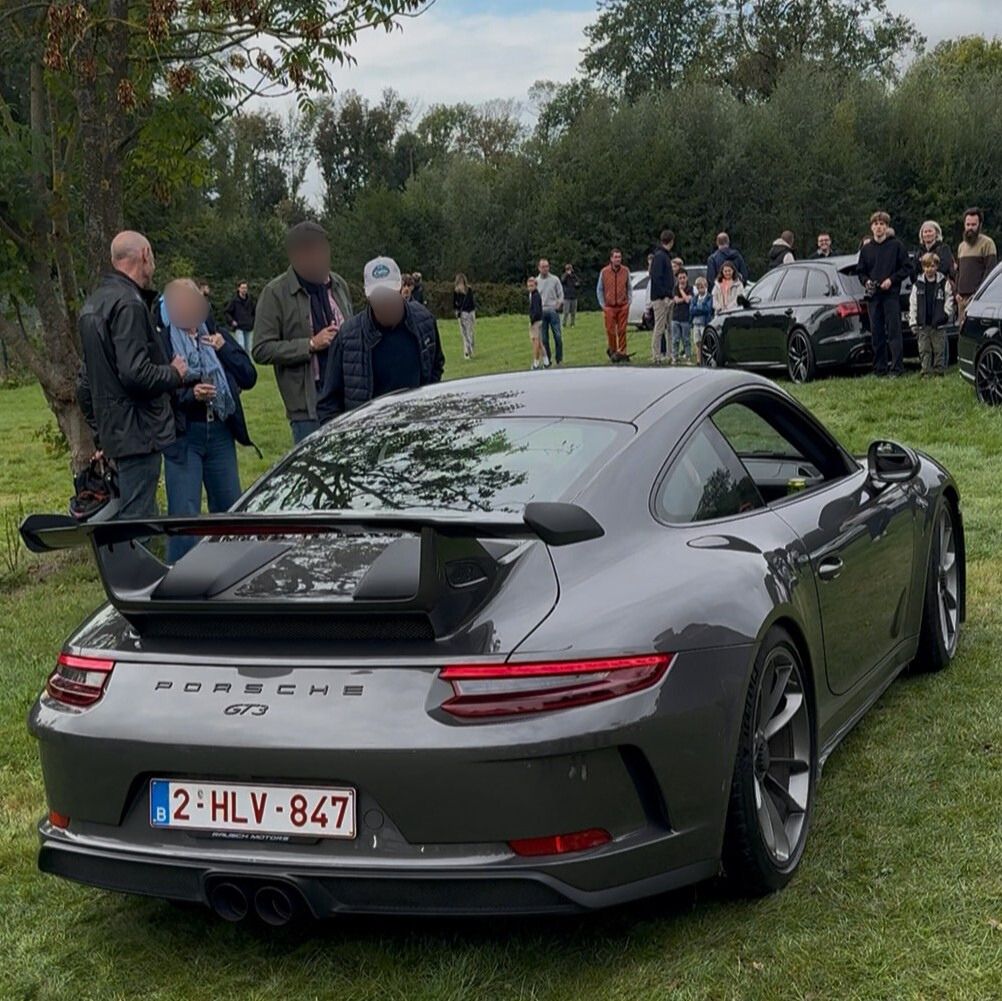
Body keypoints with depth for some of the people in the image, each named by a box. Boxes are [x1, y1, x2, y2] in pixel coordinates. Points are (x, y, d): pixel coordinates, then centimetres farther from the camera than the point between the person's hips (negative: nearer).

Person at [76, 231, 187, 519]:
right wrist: (174, 374, -6)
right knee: (138, 517, -7)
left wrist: (99, 431, 27)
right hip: (138, 431, -10)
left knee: (132, 514, 16)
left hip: (113, 429, 10)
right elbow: (135, 373, -24)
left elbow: (85, 384, 22)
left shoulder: (93, 303, 17)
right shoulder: (128, 304, -15)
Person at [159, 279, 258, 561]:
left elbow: (249, 377, 5)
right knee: (184, 516, -6)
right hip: (183, 435, -5)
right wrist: (189, 394, -23)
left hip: (220, 433, 5)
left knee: (230, 509, 13)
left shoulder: (218, 337, 11)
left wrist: (224, 349, -5)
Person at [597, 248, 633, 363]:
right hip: (609, 307, -1)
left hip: (623, 306, 1)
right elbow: (599, 290, 6)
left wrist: (629, 301, 1)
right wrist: (602, 304, 1)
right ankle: (612, 350, 16)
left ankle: (622, 352, 5)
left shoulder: (625, 271, 4)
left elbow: (629, 288, 10)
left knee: (622, 330, -1)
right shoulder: (604, 272, 0)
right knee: (610, 331, -1)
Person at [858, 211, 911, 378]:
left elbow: (907, 268, 1)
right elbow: (860, 271, 20)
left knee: (894, 331, -7)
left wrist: (891, 280, -10)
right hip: (873, 296, 4)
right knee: (876, 333, 5)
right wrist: (866, 281, 0)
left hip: (891, 295, -4)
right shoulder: (866, 249, 12)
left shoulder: (896, 245, 1)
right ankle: (880, 368, 11)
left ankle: (896, 367, -7)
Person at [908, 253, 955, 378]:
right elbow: (913, 304, 5)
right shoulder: (918, 284, 4)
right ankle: (926, 372, 8)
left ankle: (939, 371, 10)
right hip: (923, 325, 2)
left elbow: (949, 301, 4)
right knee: (924, 350, 3)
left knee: (939, 350, 2)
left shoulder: (944, 283, 1)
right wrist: (913, 323, 1)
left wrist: (946, 315, -8)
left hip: (938, 325, -2)